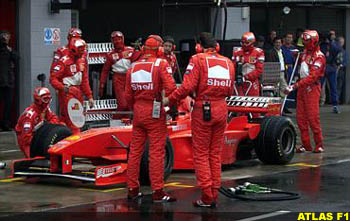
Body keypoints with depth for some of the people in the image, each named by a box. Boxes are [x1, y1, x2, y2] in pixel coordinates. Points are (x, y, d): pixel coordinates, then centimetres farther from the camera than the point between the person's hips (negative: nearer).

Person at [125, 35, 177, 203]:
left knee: (135, 150, 12)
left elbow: (128, 96, 10)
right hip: (155, 112, -5)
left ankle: (132, 189, 17)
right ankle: (157, 192, -3)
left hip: (138, 111, 5)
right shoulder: (161, 64, -6)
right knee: (157, 152, -3)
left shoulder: (133, 67, 9)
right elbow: (170, 88, -18)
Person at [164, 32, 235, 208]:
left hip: (203, 109, -5)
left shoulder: (198, 59, -5)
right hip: (221, 110, 5)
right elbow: (229, 91, 12)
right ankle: (214, 195, 14)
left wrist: (169, 100, -4)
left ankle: (206, 197, 0)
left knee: (201, 155, 3)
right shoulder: (228, 62, 9)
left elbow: (187, 87, -14)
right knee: (215, 154, 13)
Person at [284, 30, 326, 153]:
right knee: (301, 118, 6)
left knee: (313, 118, -9)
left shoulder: (318, 57, -14)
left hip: (312, 88, -8)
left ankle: (319, 145, 1)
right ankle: (306, 144, 13)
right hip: (302, 87, 8)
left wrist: (295, 86, -28)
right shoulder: (305, 52, 13)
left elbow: (312, 77, -23)